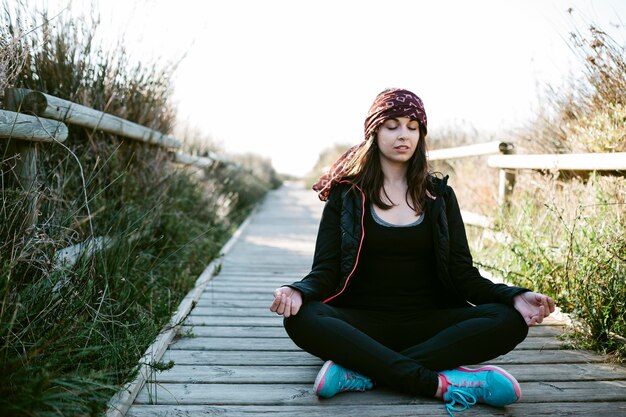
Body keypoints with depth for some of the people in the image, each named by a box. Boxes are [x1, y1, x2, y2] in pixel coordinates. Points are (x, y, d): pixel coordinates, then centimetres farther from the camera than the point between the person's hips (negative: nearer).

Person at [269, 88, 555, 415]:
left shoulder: (439, 194, 11)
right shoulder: (346, 193, 5)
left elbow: (462, 273, 6)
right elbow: (325, 270, -2)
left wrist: (515, 297, -13)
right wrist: (298, 291, -26)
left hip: (427, 323, 2)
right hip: (363, 323, -2)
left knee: (509, 321, -24)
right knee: (301, 319, -31)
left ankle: (362, 370, -30)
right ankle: (441, 383, -33)